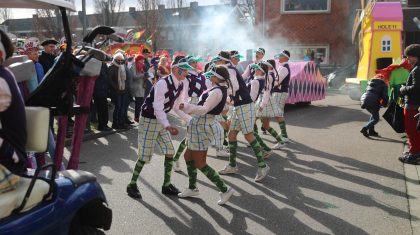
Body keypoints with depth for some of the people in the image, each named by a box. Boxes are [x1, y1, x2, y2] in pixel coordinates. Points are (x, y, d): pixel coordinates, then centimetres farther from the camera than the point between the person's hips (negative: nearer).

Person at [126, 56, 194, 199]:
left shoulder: (180, 86, 0)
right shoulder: (163, 84, -26)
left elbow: (176, 107, 12)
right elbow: (157, 108, -29)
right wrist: (168, 126, -39)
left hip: (161, 121, 8)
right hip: (149, 120, -8)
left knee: (170, 152, 5)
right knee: (145, 156, -2)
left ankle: (166, 185, 19)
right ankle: (132, 184, 18)